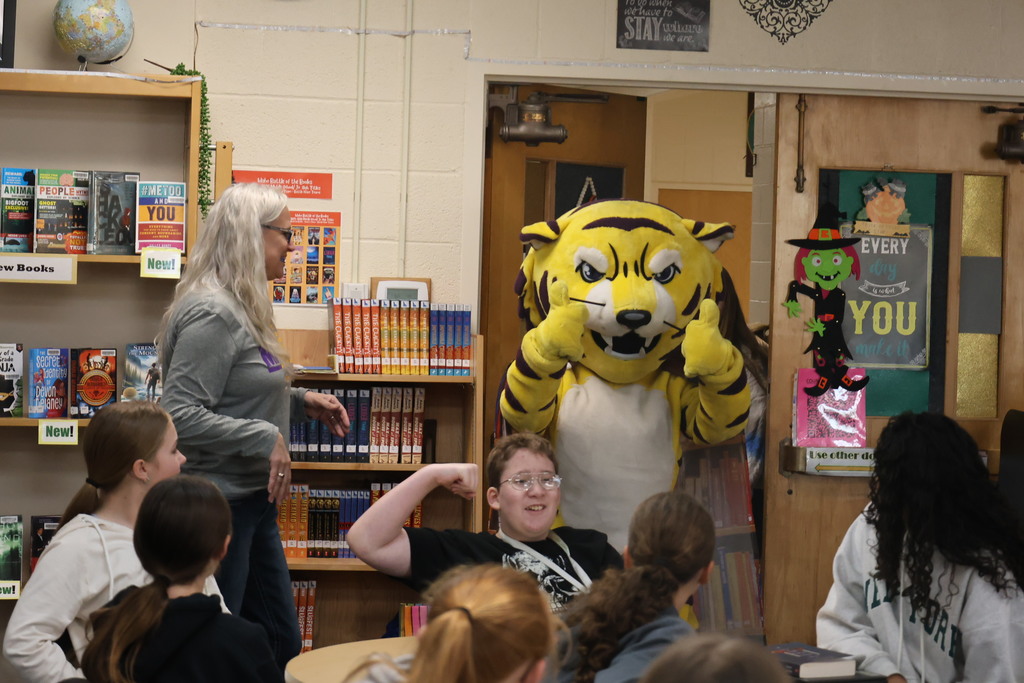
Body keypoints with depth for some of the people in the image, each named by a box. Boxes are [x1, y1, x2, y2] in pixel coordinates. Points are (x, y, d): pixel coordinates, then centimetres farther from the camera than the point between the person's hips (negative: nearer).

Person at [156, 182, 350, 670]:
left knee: (281, 646, 15)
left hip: (253, 501, 10)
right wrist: (266, 438, -23)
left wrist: (300, 402, 10)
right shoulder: (212, 314, -19)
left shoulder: (242, 309, 12)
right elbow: (180, 416, -26)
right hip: (219, 505, -10)